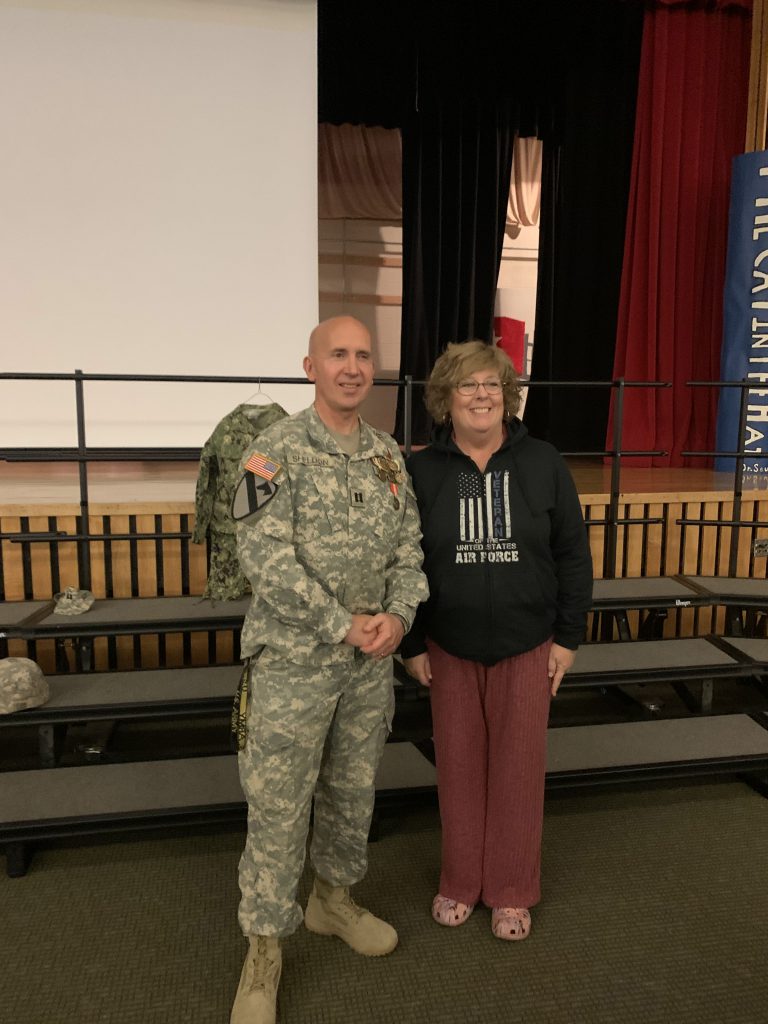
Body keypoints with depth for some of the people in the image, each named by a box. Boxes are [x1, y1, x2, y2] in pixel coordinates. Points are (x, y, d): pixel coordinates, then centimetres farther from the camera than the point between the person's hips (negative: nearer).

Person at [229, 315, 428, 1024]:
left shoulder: (388, 454, 7)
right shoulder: (277, 450, -12)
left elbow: (408, 546, 8)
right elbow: (265, 558, -19)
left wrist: (397, 615, -10)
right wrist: (344, 626, -18)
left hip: (371, 658, 6)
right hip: (293, 659, -5)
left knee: (353, 789, 20)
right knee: (278, 803, 5)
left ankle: (334, 899, 43)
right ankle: (264, 947, 24)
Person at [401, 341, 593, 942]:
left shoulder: (543, 464, -4)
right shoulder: (422, 471, -5)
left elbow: (573, 554, 0)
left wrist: (568, 637, -2)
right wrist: (411, 644, -1)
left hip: (527, 646, 0)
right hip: (449, 647, 0)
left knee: (519, 766, 10)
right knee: (459, 764, 12)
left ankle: (512, 892, 30)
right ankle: (460, 883, 33)